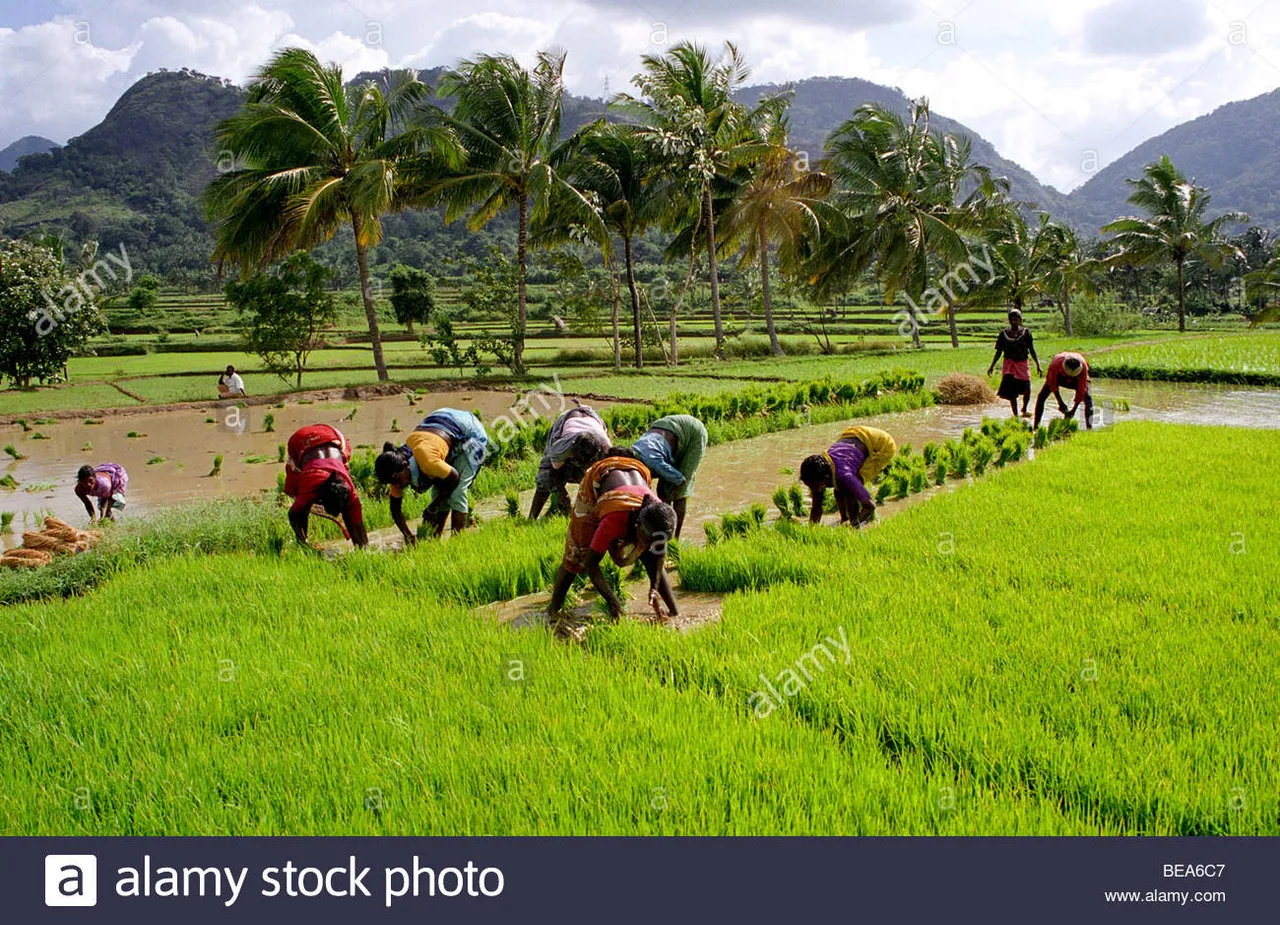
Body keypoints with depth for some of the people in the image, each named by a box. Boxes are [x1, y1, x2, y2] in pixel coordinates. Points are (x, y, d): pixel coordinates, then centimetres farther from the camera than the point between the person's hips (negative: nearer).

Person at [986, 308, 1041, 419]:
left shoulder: (1026, 332, 4)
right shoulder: (1004, 333, 5)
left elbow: (1032, 350, 4)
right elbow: (998, 352, 9)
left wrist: (1038, 364, -3)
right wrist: (992, 366, 4)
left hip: (1023, 364, 0)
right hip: (1009, 364, 0)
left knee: (1027, 390, -5)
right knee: (1011, 391, -5)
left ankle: (1024, 410, 23)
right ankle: (1015, 415, 4)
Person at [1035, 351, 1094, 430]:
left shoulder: (1083, 366, -37)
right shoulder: (1055, 364, -39)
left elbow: (1081, 390, -30)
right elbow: (1053, 384, -24)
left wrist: (1074, 409, -30)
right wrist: (1060, 403, -23)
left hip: (1077, 377, 0)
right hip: (1059, 376, 0)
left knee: (1088, 397, -23)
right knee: (1041, 397, -15)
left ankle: (1089, 427, -25)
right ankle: (1036, 426, -9)